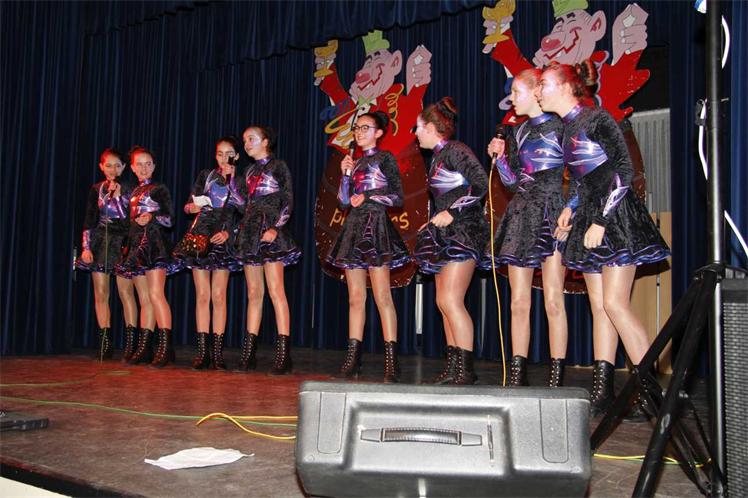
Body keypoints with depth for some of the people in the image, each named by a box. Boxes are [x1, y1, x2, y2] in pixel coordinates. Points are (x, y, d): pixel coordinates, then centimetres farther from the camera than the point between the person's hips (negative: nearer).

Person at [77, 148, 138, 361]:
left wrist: (117, 195, -12)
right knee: (100, 294, 2)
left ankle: (130, 342, -9)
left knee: (125, 292, -11)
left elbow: (128, 218, -8)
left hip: (121, 241, -3)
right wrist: (86, 246, 1)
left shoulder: (128, 189, 3)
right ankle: (105, 343, 8)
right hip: (100, 241, 3)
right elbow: (89, 220, 9)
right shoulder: (96, 189, 10)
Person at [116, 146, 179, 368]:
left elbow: (169, 219, -5)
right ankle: (144, 348, 9)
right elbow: (130, 220, 20)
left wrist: (152, 217, -18)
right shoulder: (133, 192, 21)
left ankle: (165, 346, -20)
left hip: (155, 244, -7)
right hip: (136, 245, 7)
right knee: (144, 299, 7)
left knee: (156, 294, -17)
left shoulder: (159, 189, 2)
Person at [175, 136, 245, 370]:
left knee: (219, 296, -3)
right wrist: (193, 207, -10)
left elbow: (244, 207, -9)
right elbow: (188, 205, 12)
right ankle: (202, 351, 3)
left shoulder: (240, 182, 8)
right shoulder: (205, 175, 12)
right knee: (202, 295, 0)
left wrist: (230, 180, -9)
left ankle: (217, 352, 0)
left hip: (222, 239, -1)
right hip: (200, 237, 1)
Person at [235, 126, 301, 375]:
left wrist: (275, 228, -16)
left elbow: (288, 201, -7)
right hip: (250, 231, 7)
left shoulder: (278, 166, 0)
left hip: (270, 231, -7)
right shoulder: (249, 170, 20)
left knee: (275, 291, -12)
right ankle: (249, 352, 9)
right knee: (254, 293, 7)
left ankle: (283, 354, -12)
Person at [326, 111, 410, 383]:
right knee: (355, 297, 5)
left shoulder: (385, 158, 3)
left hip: (376, 225, -6)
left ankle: (391, 362, -10)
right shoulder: (355, 162, 19)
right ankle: (353, 360, 8)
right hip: (354, 226, 6)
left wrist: (368, 196, -10)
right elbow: (344, 201, 15)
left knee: (382, 296, -11)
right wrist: (346, 174, 4)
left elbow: (398, 198, -2)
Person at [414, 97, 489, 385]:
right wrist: (433, 223, 15)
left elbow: (480, 184, -19)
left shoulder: (455, 150, -10)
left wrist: (452, 213, -19)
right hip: (445, 236, 10)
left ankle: (466, 370, -9)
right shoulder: (438, 156, 17)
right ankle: (453, 368, 13)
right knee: (443, 302, 8)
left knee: (451, 300, -15)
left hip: (463, 232, -10)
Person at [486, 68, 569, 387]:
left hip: (551, 213, -6)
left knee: (553, 301, -7)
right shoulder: (516, 134, 17)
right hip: (521, 215, 6)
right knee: (519, 302, 5)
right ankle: (517, 374, 11)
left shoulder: (561, 127, 0)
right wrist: (499, 157, 3)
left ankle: (556, 376, -2)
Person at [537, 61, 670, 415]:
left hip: (616, 217, -8)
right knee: (598, 305, 6)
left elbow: (624, 170, -15)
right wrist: (570, 209, 6)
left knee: (614, 303, -12)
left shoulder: (596, 119, -10)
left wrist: (601, 222, -18)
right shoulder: (568, 128, 14)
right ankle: (602, 389, 9)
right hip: (589, 219, 9)